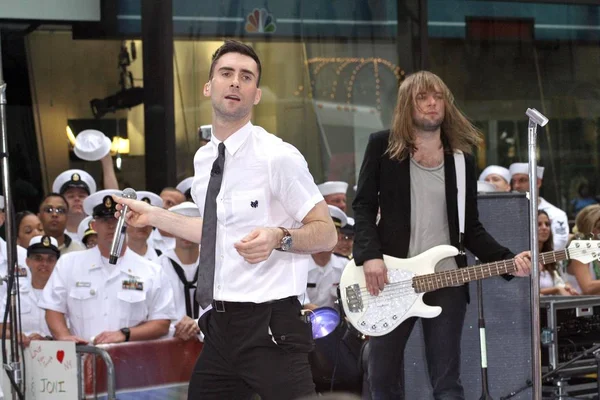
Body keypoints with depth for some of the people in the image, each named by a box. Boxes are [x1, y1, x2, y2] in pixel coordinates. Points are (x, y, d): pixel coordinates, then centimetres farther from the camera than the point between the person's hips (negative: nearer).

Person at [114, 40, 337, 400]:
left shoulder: (278, 156, -11)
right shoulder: (203, 159, 11)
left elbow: (326, 233, -9)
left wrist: (278, 237, -26)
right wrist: (154, 216, 23)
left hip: (269, 326, -7)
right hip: (221, 326, 7)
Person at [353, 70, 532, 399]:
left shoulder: (462, 159, 9)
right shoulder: (383, 146, 3)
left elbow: (471, 228, 10)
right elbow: (363, 206, -1)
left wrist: (508, 260, -5)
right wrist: (370, 256, -16)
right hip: (391, 279, -1)